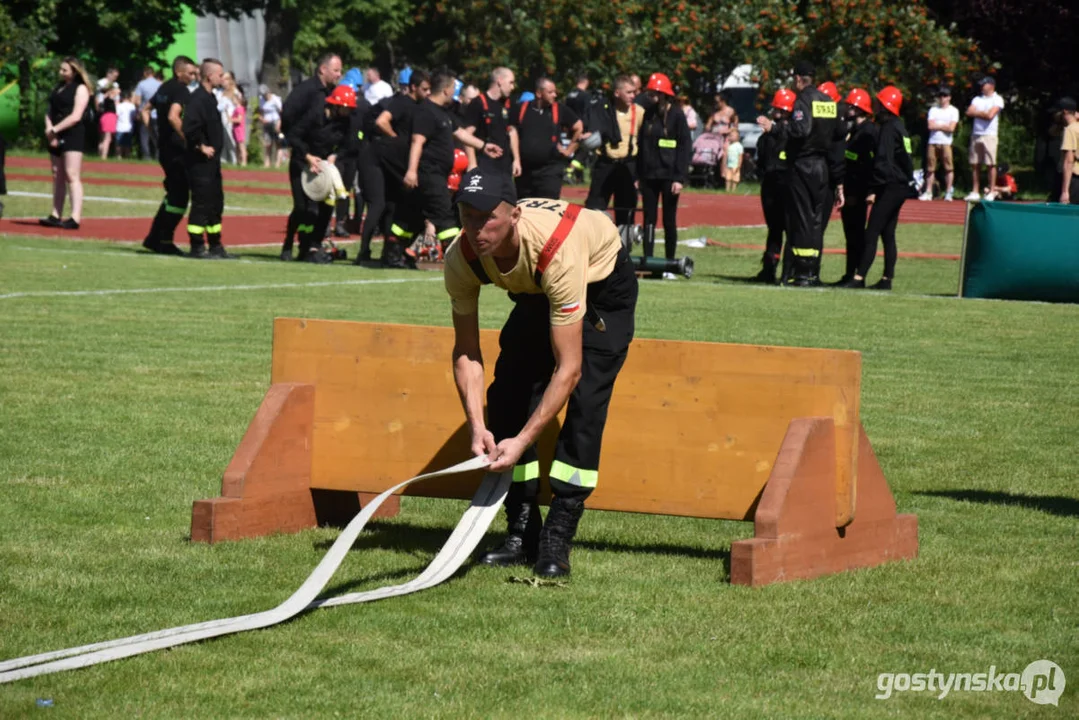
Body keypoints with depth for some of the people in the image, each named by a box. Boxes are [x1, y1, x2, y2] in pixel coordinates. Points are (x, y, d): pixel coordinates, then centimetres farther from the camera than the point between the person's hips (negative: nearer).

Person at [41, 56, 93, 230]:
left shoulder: (80, 89, -4)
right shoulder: (59, 88, 19)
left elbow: (75, 116, -13)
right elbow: (50, 112, 15)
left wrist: (55, 129, -13)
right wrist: (49, 128, -5)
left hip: (73, 136, -8)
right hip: (56, 138, 8)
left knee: (72, 176, -13)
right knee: (57, 177, 8)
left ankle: (75, 218, -17)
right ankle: (56, 216, 10)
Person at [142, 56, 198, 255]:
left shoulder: (164, 88, 14)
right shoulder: (181, 91, -14)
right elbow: (173, 117, -29)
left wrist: (154, 134, 23)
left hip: (164, 147, 9)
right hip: (177, 149, -9)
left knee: (174, 193, 18)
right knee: (179, 196, -3)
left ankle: (154, 238, 18)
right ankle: (164, 240, 0)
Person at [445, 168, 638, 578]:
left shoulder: (557, 250, -44)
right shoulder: (462, 259, -28)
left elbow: (569, 368, -42)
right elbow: (466, 352, -16)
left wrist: (523, 440, -44)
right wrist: (477, 426, -30)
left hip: (604, 286, -5)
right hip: (536, 294, 5)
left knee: (584, 401, -21)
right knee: (506, 395, -9)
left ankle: (556, 542, -18)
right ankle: (521, 536, 0)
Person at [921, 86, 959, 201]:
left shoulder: (953, 110, 4)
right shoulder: (933, 109, 12)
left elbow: (951, 128, -7)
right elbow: (931, 126, 0)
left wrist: (937, 126, -2)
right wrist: (944, 126, -3)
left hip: (946, 143, -3)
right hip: (933, 142, 3)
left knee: (948, 167, -7)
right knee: (930, 168, 2)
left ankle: (948, 192, -3)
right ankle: (928, 192, 6)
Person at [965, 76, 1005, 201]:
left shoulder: (997, 99, -1)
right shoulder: (977, 99, 17)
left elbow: (990, 115, -13)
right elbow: (969, 112, 4)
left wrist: (977, 112, 0)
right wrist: (983, 113, -6)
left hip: (989, 135, -6)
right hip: (976, 134, 6)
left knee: (991, 164, -7)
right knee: (975, 164, 4)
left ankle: (991, 192, -5)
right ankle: (975, 192, 9)